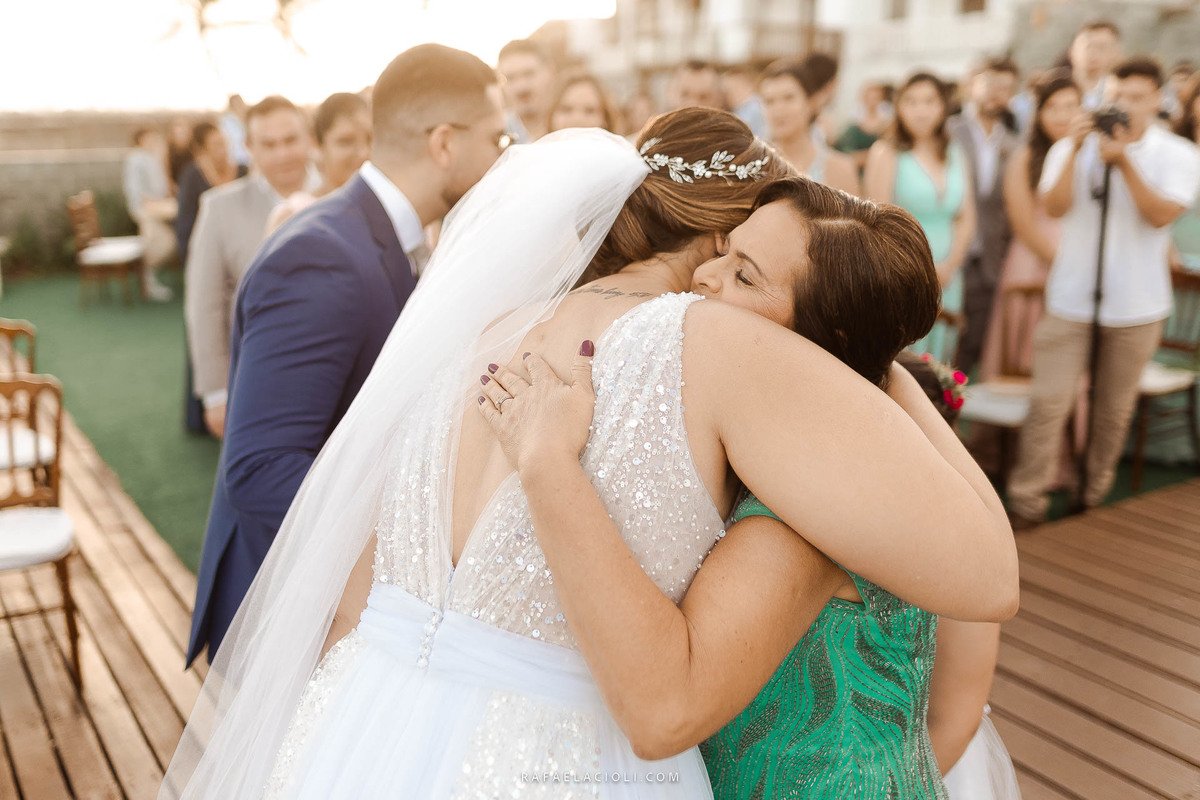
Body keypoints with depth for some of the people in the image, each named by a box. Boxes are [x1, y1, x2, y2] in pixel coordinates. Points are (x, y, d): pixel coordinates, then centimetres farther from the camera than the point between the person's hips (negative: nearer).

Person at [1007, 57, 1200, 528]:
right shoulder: (1072, 149, 2)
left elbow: (1161, 215, -16)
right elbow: (1055, 207, -13)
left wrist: (1123, 161, -22)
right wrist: (1075, 149, -21)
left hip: (1137, 306, 1)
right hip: (1071, 299, -1)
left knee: (1114, 409, 10)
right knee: (1049, 402, -7)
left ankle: (1094, 498, 27)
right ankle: (1025, 506, -2)